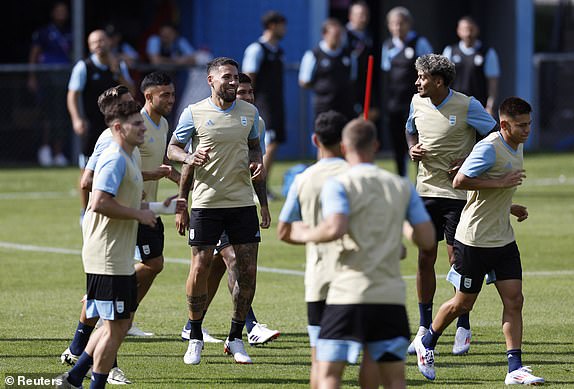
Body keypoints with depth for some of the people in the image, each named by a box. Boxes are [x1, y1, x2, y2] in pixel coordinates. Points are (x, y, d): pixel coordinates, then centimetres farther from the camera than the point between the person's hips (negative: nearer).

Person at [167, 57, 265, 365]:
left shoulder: (249, 112, 8)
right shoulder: (194, 113, -2)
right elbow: (172, 148, 5)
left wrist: (257, 163, 0)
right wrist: (189, 157, -16)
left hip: (242, 201, 3)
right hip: (206, 203, -3)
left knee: (248, 271, 0)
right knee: (200, 269, -4)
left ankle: (235, 339, 13)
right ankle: (195, 338, 12)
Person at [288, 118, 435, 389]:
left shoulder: (338, 185, -2)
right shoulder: (402, 187, 11)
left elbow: (335, 229, -20)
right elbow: (427, 239, 6)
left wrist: (305, 235, -1)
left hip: (348, 295, -4)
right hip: (391, 296, 4)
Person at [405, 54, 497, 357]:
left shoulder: (467, 106, -11)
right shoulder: (418, 103, 5)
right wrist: (413, 148, 2)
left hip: (458, 192, -5)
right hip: (426, 190, 5)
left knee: (458, 261, -2)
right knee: (425, 259, 5)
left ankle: (463, 330, 10)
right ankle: (424, 328, 14)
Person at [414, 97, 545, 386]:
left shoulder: (516, 148, 11)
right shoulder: (489, 148, -19)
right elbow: (459, 181, -25)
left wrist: (509, 208, 12)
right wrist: (501, 183, -25)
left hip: (503, 240, 8)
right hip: (475, 240, -8)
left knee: (514, 300, -2)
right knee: (463, 303, 5)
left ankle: (515, 369, -2)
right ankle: (427, 343, 29)